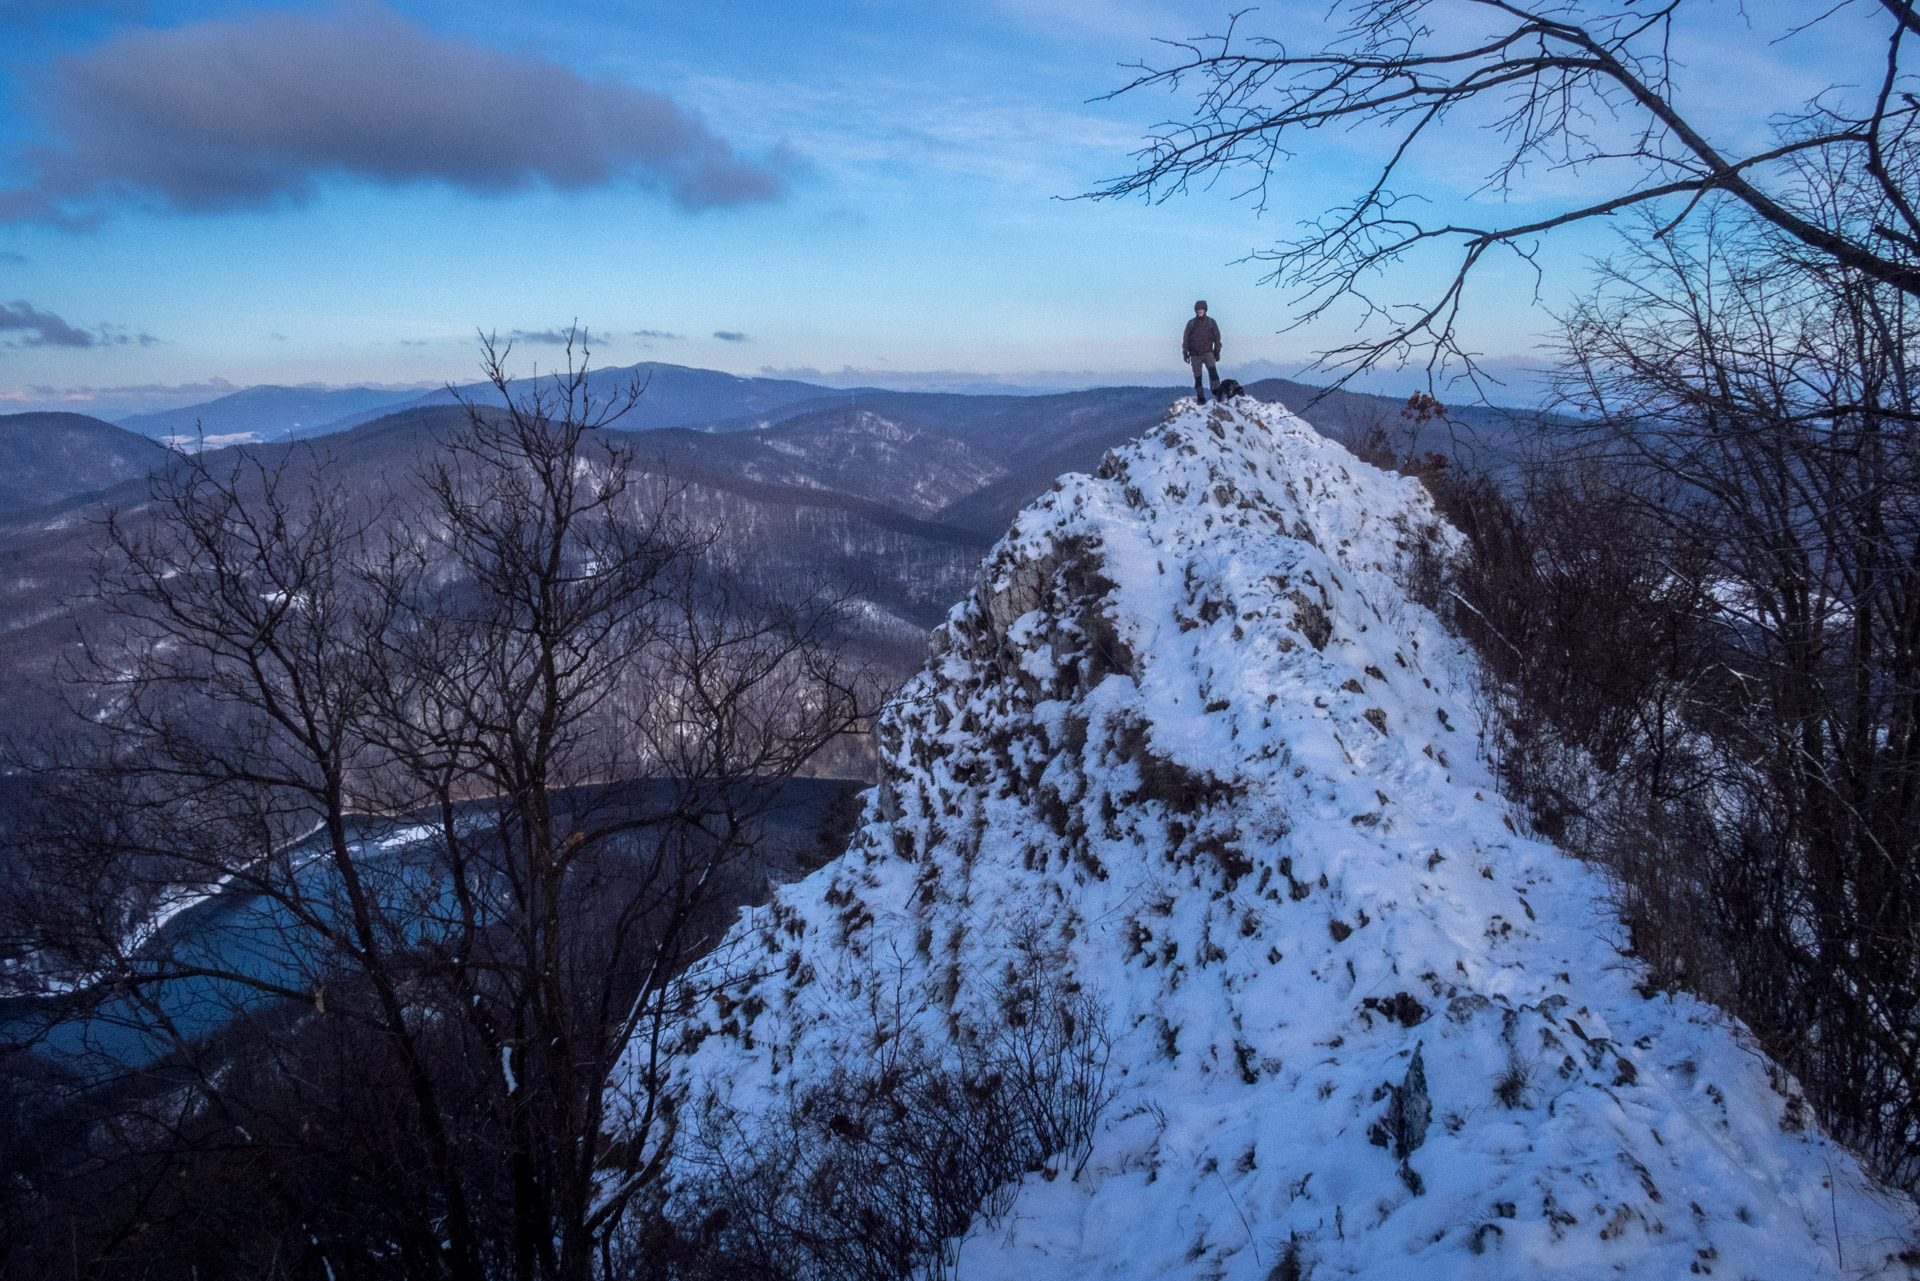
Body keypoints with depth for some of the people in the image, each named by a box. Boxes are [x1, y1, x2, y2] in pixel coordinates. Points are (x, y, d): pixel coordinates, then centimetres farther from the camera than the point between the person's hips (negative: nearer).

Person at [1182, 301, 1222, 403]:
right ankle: (1200, 398, 8)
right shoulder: (1191, 323, 7)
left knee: (1212, 370, -23)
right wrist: (1185, 352, 1)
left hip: (1208, 352, -1)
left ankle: (1217, 392, -29)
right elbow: (1186, 339, 8)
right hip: (1195, 354, 1)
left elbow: (1217, 337, 10)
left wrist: (1217, 352, 5)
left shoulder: (1210, 322, 7)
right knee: (1197, 377, 2)